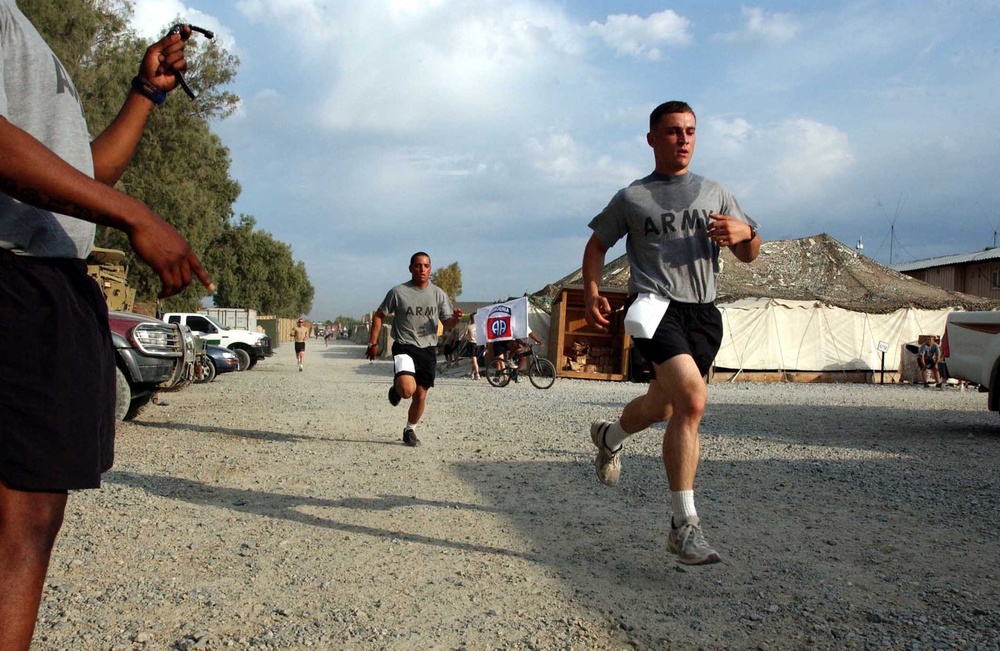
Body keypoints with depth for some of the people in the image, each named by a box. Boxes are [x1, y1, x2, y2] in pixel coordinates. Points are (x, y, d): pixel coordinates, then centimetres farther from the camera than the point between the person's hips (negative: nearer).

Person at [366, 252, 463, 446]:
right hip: (404, 347, -3)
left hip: (428, 350, 3)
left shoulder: (438, 293, 4)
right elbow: (378, 316, 5)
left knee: (420, 396, 9)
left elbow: (447, 323, 7)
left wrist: (455, 319, -17)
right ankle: (396, 389, 12)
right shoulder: (398, 292, -4)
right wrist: (373, 342, -2)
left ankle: (410, 430, 32)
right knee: (408, 390, -25)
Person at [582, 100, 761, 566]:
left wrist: (744, 233, -12)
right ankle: (684, 525, -18)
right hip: (655, 305, -4)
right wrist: (592, 291, -1)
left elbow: (749, 255, 12)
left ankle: (609, 436, 49)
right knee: (692, 398, -25)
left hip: (702, 312, 5)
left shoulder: (715, 194, 15)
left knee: (663, 407, 14)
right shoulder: (632, 198, 8)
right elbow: (597, 245, 16)